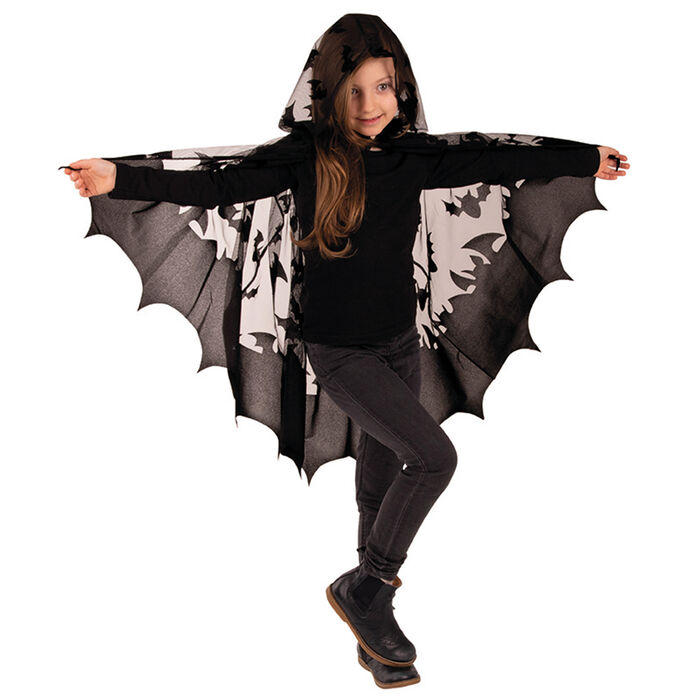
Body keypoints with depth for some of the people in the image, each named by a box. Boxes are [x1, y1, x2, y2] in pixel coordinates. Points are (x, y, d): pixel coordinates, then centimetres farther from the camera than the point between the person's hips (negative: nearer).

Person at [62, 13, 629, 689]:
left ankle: (372, 621, 37)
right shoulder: (309, 151, -12)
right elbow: (216, 185, -19)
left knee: (381, 479, 16)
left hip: (401, 343, 5)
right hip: (340, 351, -5)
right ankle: (363, 588, 4)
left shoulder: (415, 155, -1)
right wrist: (122, 178, -31)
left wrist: (588, 159, 17)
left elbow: (496, 161, 9)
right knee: (434, 456, -18)